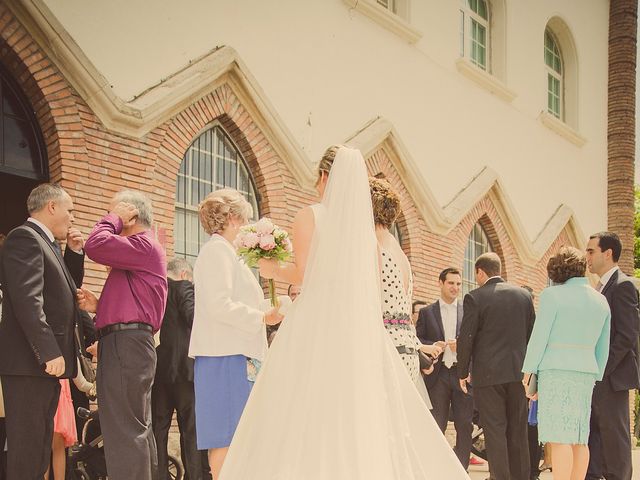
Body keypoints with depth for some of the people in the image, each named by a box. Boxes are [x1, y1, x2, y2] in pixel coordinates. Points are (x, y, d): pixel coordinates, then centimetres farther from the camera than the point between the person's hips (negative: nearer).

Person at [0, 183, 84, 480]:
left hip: (46, 361, 10)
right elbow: (27, 299, -21)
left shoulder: (44, 242, 20)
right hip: (29, 363, -10)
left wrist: (74, 252, 16)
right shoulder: (24, 237, -11)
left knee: (39, 446, 13)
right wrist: (49, 352, -26)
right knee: (26, 446, -10)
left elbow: (65, 286, 32)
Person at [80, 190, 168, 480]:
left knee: (125, 431, -14)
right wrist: (98, 306, 10)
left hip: (125, 344, -11)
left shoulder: (144, 245, -8)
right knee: (138, 429, 13)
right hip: (132, 344, 11)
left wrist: (114, 218, -6)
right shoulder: (141, 249, 24)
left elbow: (96, 246, -23)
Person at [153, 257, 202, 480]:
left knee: (158, 430, 7)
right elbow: (194, 318, -16)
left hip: (154, 370, 5)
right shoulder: (184, 287, -4)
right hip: (182, 369, -5)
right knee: (191, 430, 1)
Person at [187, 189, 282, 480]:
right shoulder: (218, 250, -9)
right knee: (228, 433, -11)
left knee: (226, 435, 9)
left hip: (232, 353, 10)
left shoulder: (221, 251, 22)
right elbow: (219, 305, -19)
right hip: (227, 355, -10)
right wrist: (262, 317, -12)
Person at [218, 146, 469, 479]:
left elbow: (302, 274, -9)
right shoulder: (367, 226, 14)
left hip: (315, 326, -5)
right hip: (361, 328, 5)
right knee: (363, 420, 5)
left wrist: (272, 271, 9)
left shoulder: (309, 216, -2)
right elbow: (373, 288, 15)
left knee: (309, 420, -5)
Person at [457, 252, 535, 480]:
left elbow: (466, 338, -8)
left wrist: (463, 372, 3)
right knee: (518, 430, 11)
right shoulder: (524, 295, 7)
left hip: (488, 373, -4)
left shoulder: (474, 298, -7)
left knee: (495, 431, -1)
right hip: (518, 372, 4)